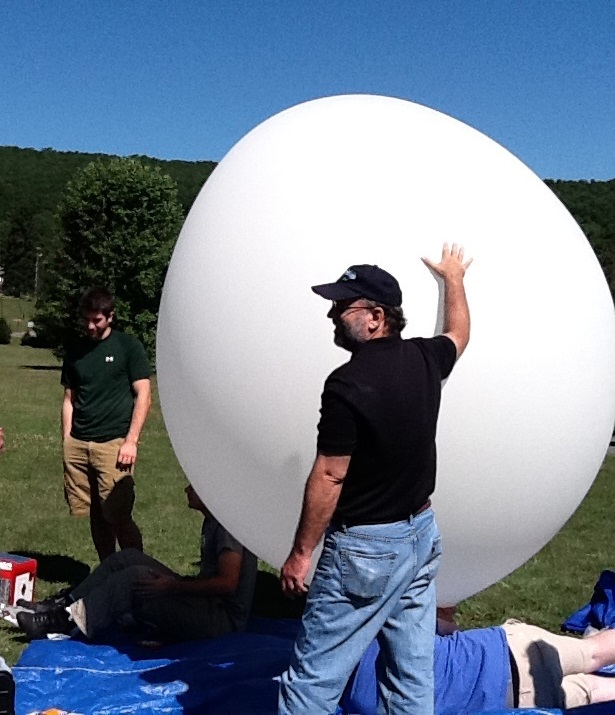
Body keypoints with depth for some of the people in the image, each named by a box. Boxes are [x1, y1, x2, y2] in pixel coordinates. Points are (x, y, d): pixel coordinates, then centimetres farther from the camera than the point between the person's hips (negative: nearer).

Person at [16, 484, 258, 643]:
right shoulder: (212, 522, 15)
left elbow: (227, 583, -24)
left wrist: (173, 586, -20)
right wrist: (177, 584, 5)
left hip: (223, 618, -10)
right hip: (206, 605, 10)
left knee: (136, 577, -24)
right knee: (127, 558, 3)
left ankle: (66, 621, -15)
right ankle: (64, 606, 1)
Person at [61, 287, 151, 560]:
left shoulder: (128, 346, 2)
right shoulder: (75, 352, 14)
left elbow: (143, 396, -2)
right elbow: (69, 400, 17)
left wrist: (131, 441, -10)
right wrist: (66, 443, 9)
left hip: (113, 443, -4)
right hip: (78, 444, 4)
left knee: (118, 516, -8)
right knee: (95, 515, 7)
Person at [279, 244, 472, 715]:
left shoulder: (348, 383, -20)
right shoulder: (424, 359, 1)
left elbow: (329, 477, -19)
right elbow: (459, 334, 24)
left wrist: (301, 552, -10)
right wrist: (454, 276, 40)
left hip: (365, 547, -8)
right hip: (421, 534, 8)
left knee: (314, 677, 0)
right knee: (413, 674, 15)